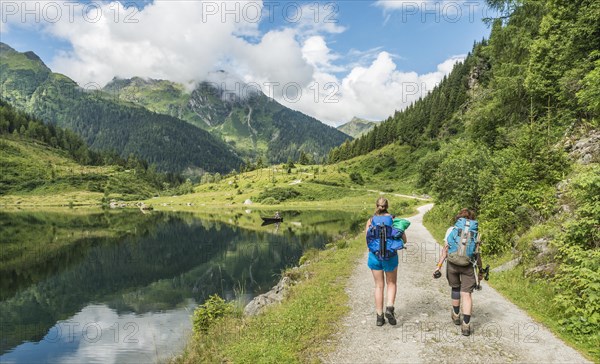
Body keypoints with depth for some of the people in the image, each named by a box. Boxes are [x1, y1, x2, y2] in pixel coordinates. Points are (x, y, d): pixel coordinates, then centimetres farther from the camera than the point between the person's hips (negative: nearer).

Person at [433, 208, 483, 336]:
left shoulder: (451, 230, 3)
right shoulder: (475, 233, 3)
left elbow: (445, 250, -3)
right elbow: (477, 253, 1)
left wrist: (439, 265, -1)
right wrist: (480, 270, 10)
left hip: (452, 263, 1)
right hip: (468, 265, -1)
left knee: (455, 288, 23)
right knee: (466, 294, 3)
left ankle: (456, 316, 38)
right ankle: (466, 325, -4)